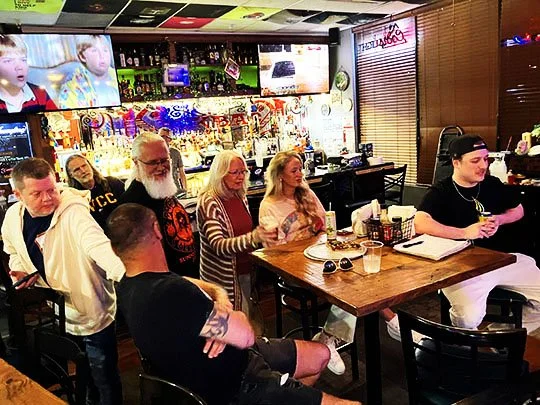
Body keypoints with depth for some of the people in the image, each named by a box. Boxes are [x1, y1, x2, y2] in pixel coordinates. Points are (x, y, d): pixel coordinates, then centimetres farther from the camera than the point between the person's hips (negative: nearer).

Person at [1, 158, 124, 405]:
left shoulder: (73, 212, -26)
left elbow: (98, 245, -44)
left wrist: (130, 275, -61)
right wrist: (20, 272, -6)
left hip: (93, 314, -6)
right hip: (59, 315, 6)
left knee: (105, 382, 9)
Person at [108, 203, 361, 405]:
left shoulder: (130, 285, -3)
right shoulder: (170, 293, -33)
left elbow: (197, 286, 10)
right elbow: (245, 336, -27)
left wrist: (221, 305, -11)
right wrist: (232, 317, -4)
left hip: (233, 361, 9)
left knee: (320, 355, 22)